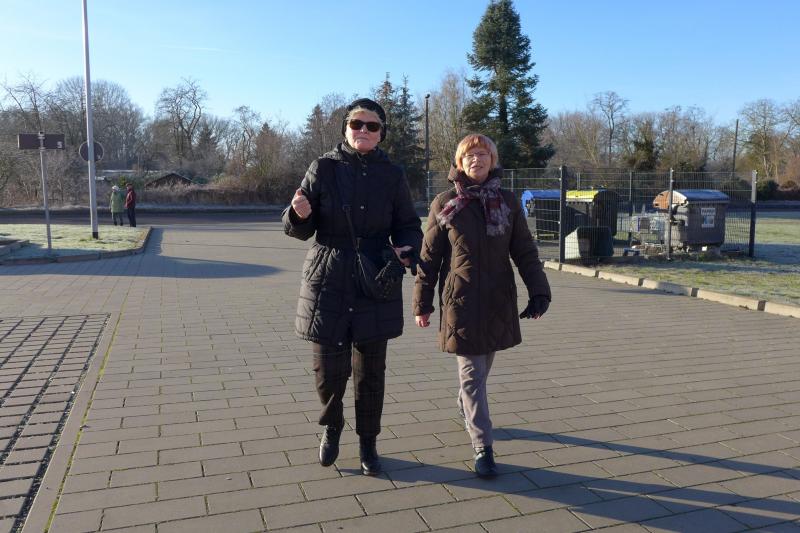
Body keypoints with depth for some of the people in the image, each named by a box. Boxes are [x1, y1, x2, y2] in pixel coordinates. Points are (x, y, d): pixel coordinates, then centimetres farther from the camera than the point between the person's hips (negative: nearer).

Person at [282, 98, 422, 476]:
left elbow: (408, 225, 8)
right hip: (328, 283, -1)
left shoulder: (392, 175, 3)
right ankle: (331, 427, 33)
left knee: (370, 371, 8)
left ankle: (368, 443, 29)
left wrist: (406, 249, -13)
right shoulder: (324, 168, -1)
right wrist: (299, 214, -23)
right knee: (328, 370, 1)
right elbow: (301, 229, 0)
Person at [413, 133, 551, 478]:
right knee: (472, 373, -2)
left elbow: (525, 252, 4)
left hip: (498, 301, 3)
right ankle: (483, 449, 5)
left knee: (481, 366, 18)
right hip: (460, 301, -3)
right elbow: (429, 256, 0)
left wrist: (538, 292, -5)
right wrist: (422, 303, 0)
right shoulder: (444, 204, -3)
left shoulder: (507, 203, 3)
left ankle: (465, 408, 47)